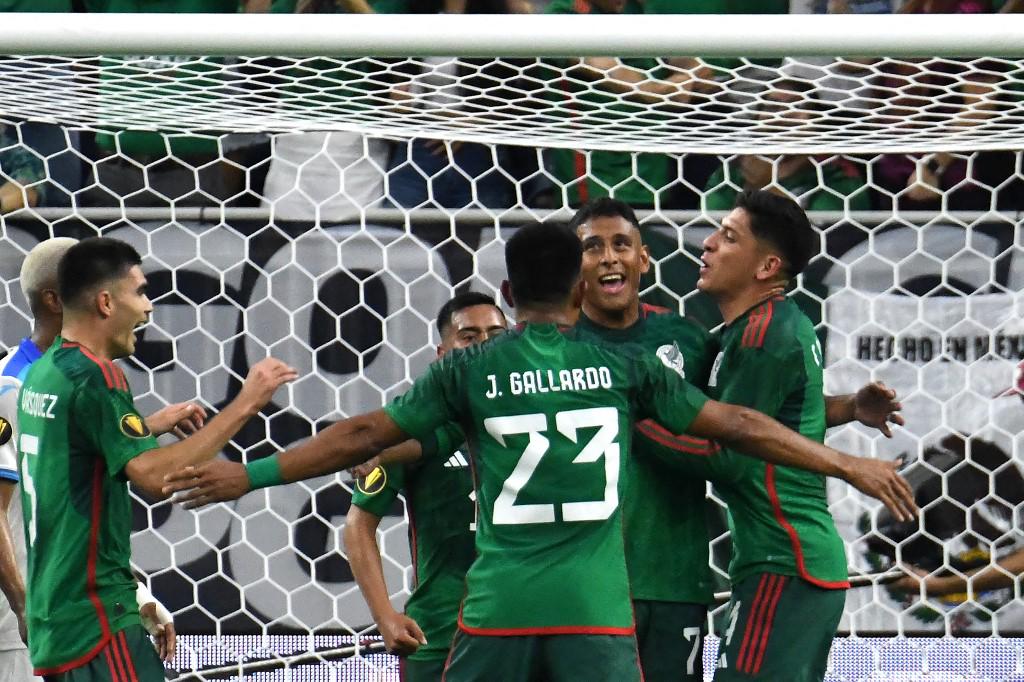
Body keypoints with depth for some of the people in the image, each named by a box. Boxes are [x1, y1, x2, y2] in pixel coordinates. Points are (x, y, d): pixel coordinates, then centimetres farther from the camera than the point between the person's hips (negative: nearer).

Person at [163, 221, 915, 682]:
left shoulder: (472, 370, 6)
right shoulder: (622, 368, 7)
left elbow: (363, 435, 5)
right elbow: (735, 425, 9)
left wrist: (249, 475, 13)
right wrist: (851, 465, 18)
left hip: (499, 606, 0)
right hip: (596, 609, 0)